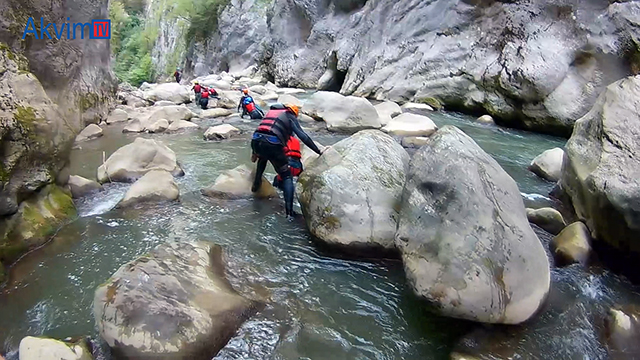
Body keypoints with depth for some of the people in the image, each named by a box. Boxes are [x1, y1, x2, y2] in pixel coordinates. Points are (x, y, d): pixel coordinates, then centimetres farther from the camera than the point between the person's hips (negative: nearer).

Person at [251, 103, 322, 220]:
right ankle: (289, 212, -1)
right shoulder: (291, 117, 17)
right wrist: (318, 151, 7)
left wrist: (255, 152, 41)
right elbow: (303, 137, 4)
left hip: (255, 141, 5)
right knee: (287, 177, 9)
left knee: (263, 157, 43)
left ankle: (256, 183, 35)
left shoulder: (271, 112, 32)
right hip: (273, 144, -5)